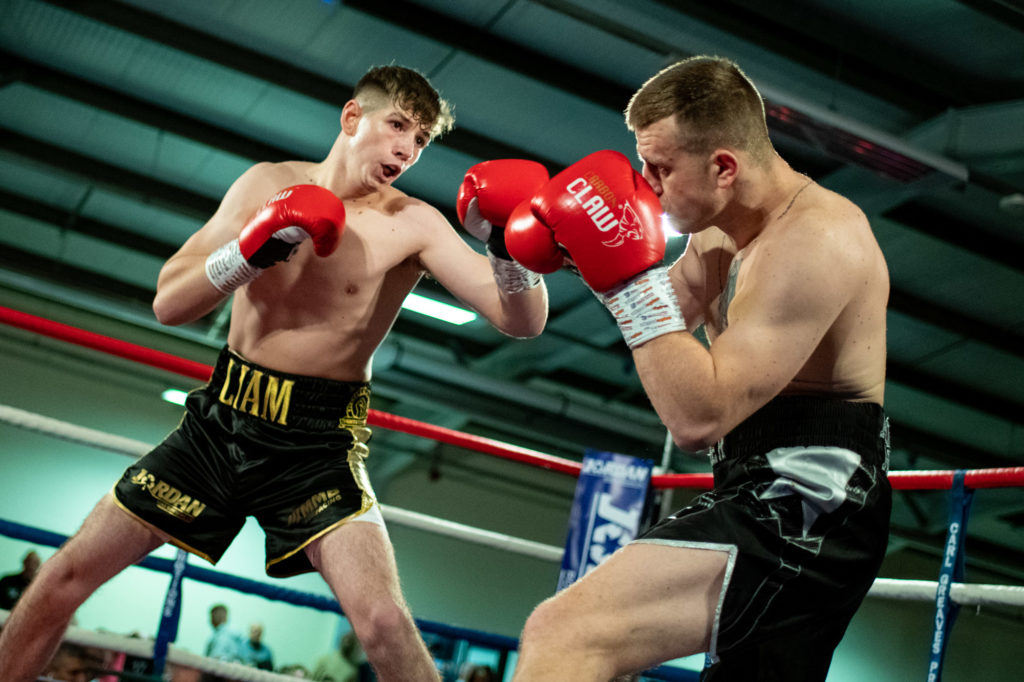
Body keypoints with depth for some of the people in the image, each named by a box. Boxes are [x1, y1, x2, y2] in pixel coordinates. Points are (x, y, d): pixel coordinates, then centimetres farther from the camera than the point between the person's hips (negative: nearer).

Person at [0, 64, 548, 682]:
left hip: (318, 441, -3)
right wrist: (249, 250, -16)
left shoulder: (414, 225, -7)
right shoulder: (268, 185, 3)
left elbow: (523, 321, -15)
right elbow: (169, 304, 0)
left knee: (384, 622, -24)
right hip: (221, 418, 4)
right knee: (68, 574, 7)